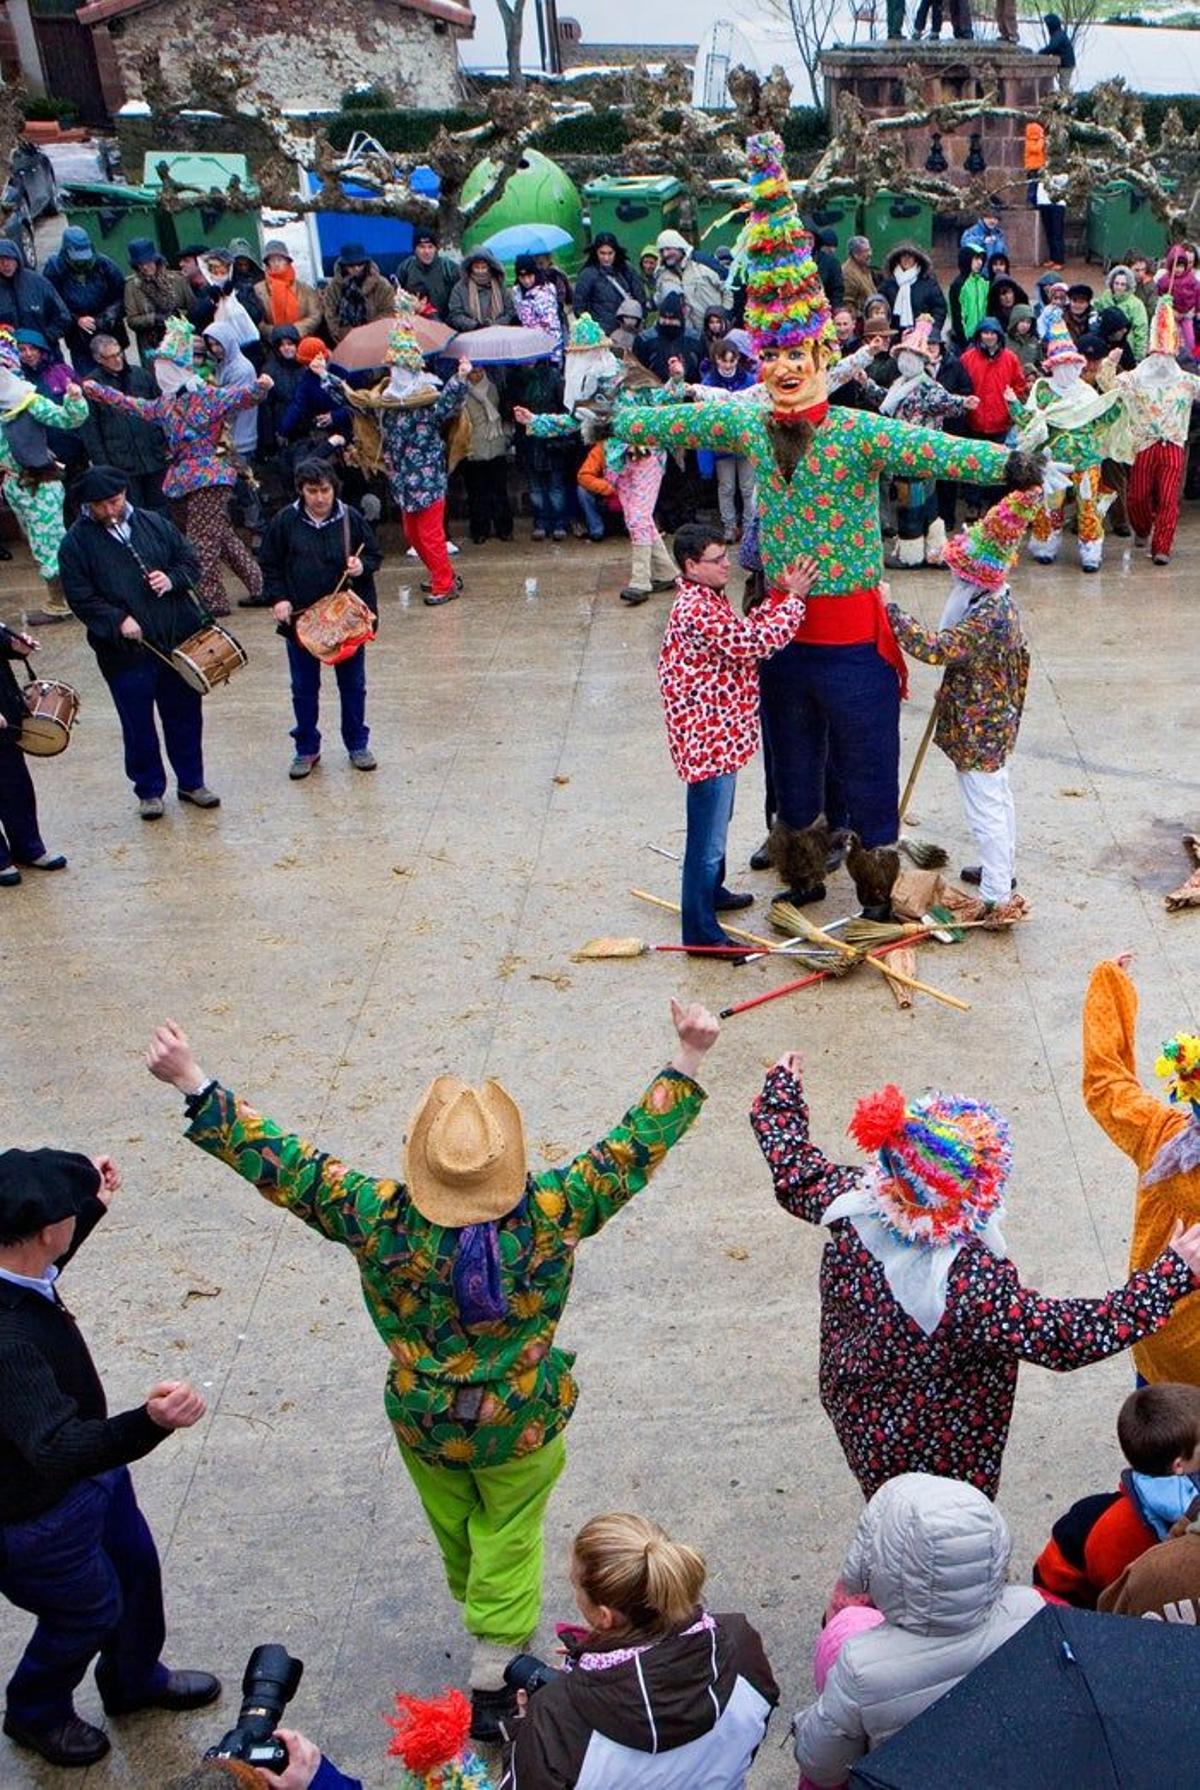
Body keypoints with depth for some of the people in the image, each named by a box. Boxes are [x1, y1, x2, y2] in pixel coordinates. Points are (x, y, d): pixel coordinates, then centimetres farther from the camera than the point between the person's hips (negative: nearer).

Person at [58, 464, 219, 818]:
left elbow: (190, 560, 10)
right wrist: (117, 620, -20)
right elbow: (80, 597, -8)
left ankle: (191, 782, 29)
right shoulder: (77, 542, -5)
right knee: (138, 726, 7)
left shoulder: (153, 523, 5)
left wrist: (172, 579, -10)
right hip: (126, 651, -3)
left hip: (179, 639, 3)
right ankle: (149, 790, 23)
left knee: (185, 716, 13)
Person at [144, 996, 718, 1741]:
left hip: (423, 1423, 2)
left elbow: (282, 1165, -24)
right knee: (509, 1541, 22)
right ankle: (493, 1683, 32)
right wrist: (689, 1060, -19)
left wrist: (194, 1085, -20)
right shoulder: (549, 1215, -29)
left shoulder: (379, 1219, -29)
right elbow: (636, 1147, -24)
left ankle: (479, 1613, 56)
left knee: (456, 1532, 28)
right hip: (522, 1426, -2)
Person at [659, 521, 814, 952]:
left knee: (715, 824, 28)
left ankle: (712, 892, 47)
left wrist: (778, 598, 3)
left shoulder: (707, 600, 8)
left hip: (720, 735, 11)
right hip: (708, 742, -11)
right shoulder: (696, 612, -25)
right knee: (707, 838, -1)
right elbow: (756, 643, -25)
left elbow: (744, 633, 15)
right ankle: (701, 931, 9)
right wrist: (794, 598, -15)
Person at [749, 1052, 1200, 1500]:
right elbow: (1074, 1336, -35)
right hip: (935, 1454, -6)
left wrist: (780, 1089, 14)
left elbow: (795, 1170, -3)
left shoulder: (852, 1201, -23)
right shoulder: (975, 1285, -41)